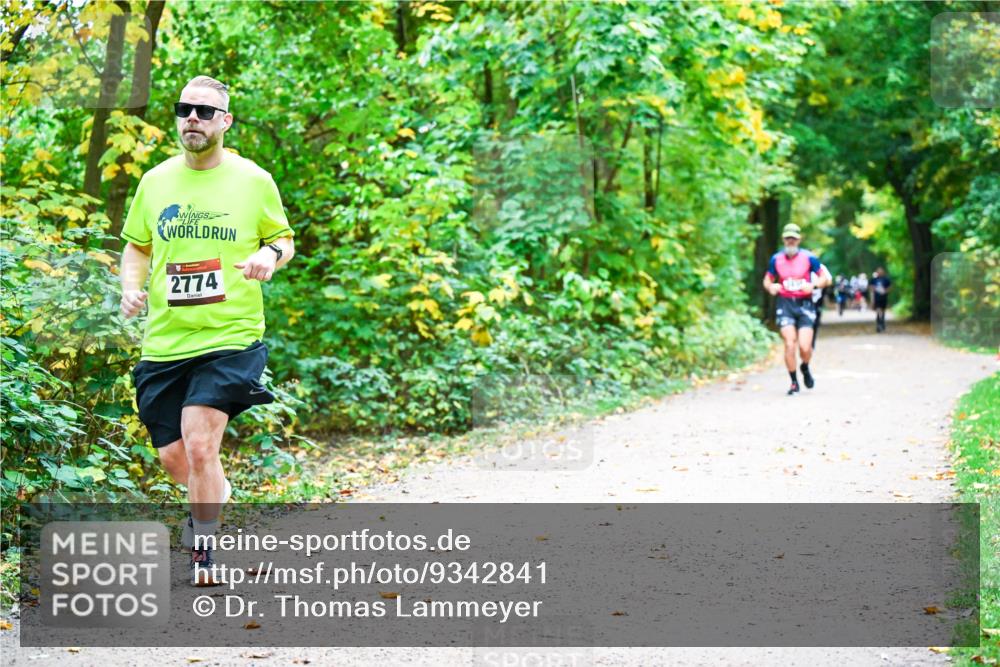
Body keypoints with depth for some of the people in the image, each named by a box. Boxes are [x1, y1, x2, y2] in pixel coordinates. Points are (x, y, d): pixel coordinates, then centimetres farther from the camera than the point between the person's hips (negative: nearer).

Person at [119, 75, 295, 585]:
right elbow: (137, 246, 19)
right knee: (174, 459, 9)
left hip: (231, 338, -4)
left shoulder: (253, 180, 0)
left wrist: (270, 255, -11)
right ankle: (216, 492, 44)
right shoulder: (155, 181, 7)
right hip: (164, 341, 4)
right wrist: (131, 285, 0)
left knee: (199, 446, -17)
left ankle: (202, 551, 2)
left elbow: (282, 238, 11)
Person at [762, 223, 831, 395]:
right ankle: (794, 382, 3)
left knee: (805, 347, -10)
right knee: (789, 344, -11)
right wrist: (770, 287, -8)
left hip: (804, 304, -1)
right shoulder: (776, 259, 3)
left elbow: (825, 278, 3)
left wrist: (813, 285, -16)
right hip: (785, 304, 1)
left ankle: (805, 368, 25)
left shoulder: (809, 257, -3)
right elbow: (767, 280, 14)